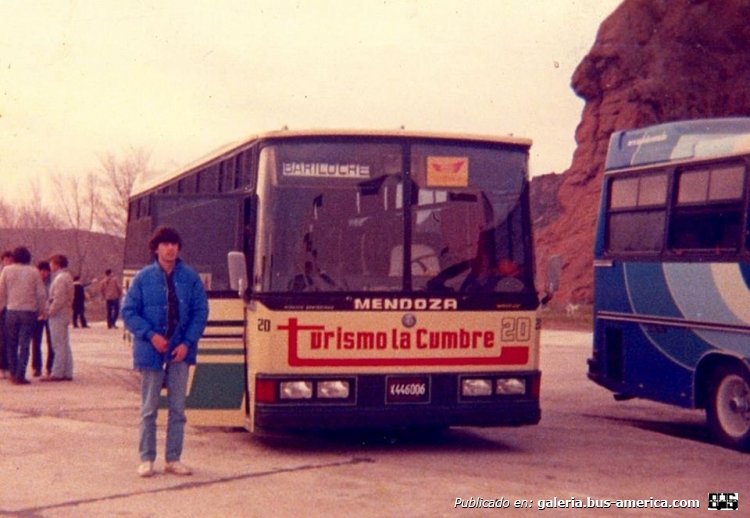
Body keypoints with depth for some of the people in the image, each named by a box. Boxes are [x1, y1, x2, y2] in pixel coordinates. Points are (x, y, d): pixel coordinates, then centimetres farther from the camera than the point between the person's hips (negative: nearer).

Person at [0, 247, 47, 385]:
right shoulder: (34, 271, 2)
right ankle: (20, 376, -6)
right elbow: (41, 293, 1)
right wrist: (41, 310, 12)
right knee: (24, 345, 0)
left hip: (11, 311, 1)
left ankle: (13, 373, 13)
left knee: (11, 344, 12)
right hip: (29, 311, -1)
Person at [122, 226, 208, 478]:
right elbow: (128, 311, -1)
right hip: (151, 351, -2)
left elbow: (201, 311, 3)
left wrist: (188, 342, -8)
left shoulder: (190, 277, 2)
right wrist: (151, 335, -12)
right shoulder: (143, 278, -2)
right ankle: (146, 459, 13)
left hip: (180, 352, 2)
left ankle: (173, 459, 15)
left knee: (177, 408, 7)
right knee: (149, 409, 5)